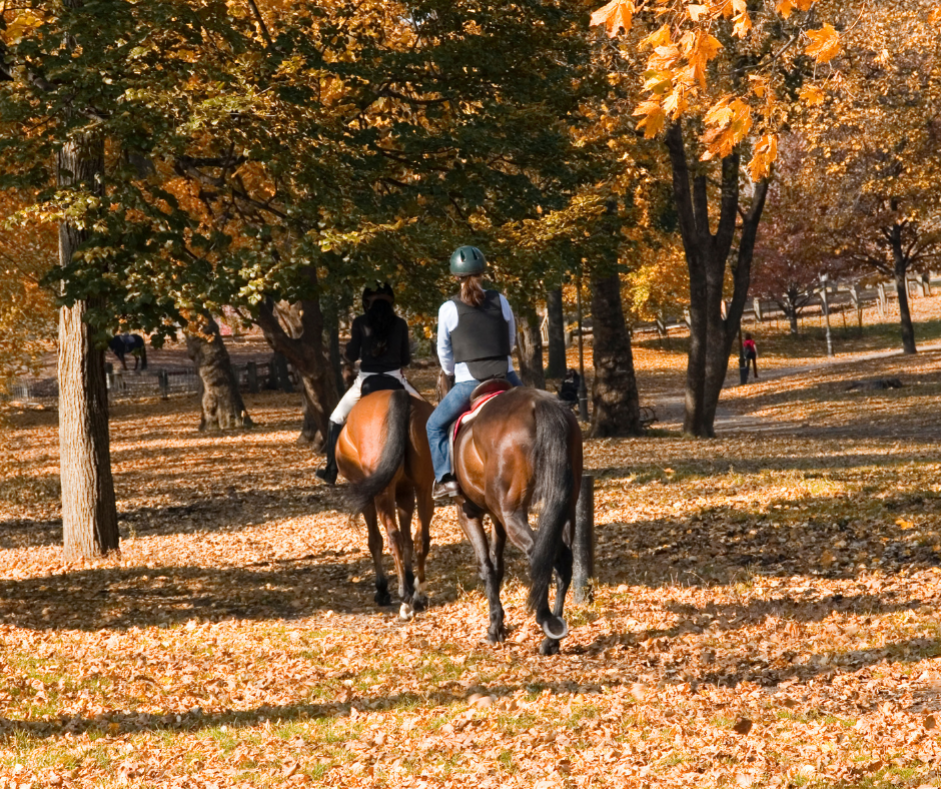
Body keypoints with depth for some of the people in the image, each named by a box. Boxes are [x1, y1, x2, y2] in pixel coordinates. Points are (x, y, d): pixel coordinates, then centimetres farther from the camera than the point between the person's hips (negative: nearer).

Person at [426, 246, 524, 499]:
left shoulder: (448, 309, -5)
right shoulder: (500, 301, 2)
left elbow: (445, 353, 6)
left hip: (469, 384, -2)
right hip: (506, 379, 2)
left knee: (435, 426, 16)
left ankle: (446, 478, 1)